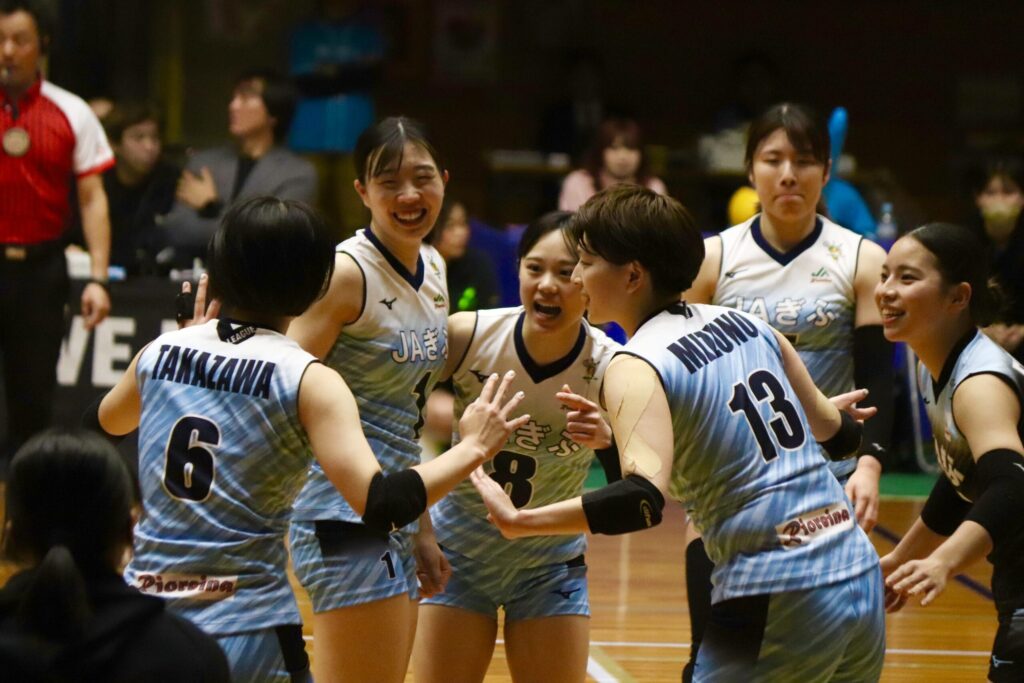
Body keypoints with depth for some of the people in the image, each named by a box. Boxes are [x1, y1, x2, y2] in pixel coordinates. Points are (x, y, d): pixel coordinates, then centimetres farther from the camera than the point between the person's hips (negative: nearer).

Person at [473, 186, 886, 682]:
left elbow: (644, 497, -26)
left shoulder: (636, 367, -10)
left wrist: (519, 522, -23)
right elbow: (838, 434, 21)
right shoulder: (747, 324, 11)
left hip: (775, 606, -7)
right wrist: (834, 416, 43)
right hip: (859, 578, 7)